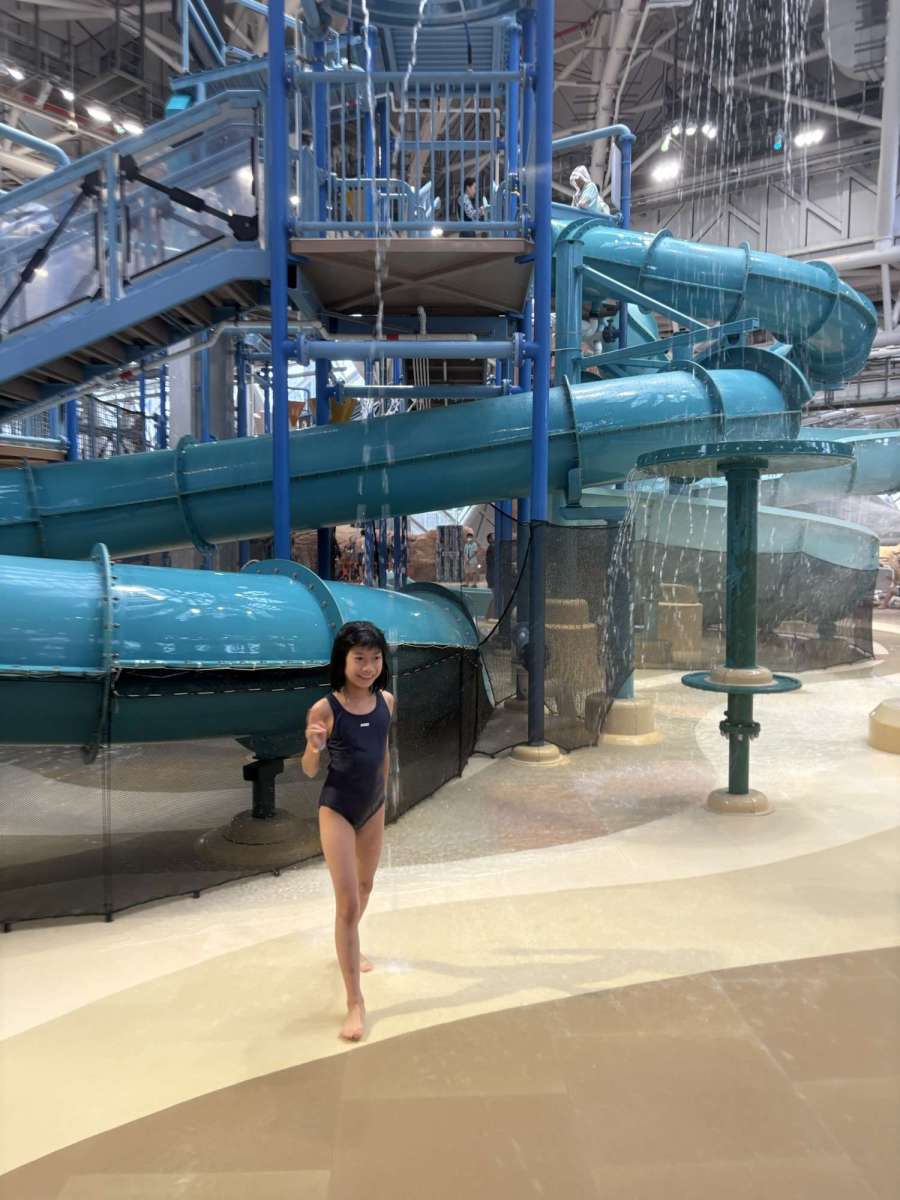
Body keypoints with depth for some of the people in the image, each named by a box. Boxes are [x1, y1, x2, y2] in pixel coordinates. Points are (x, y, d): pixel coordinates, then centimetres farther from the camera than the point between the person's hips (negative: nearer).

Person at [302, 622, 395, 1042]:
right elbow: (309, 770, -11)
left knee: (365, 886, 26)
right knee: (347, 903, -4)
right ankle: (355, 1002, 7)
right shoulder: (324, 709, -20)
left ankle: (349, 947, 54)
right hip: (336, 809, -5)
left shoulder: (386, 701, -7)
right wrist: (314, 747, -32)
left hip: (374, 806, 6)